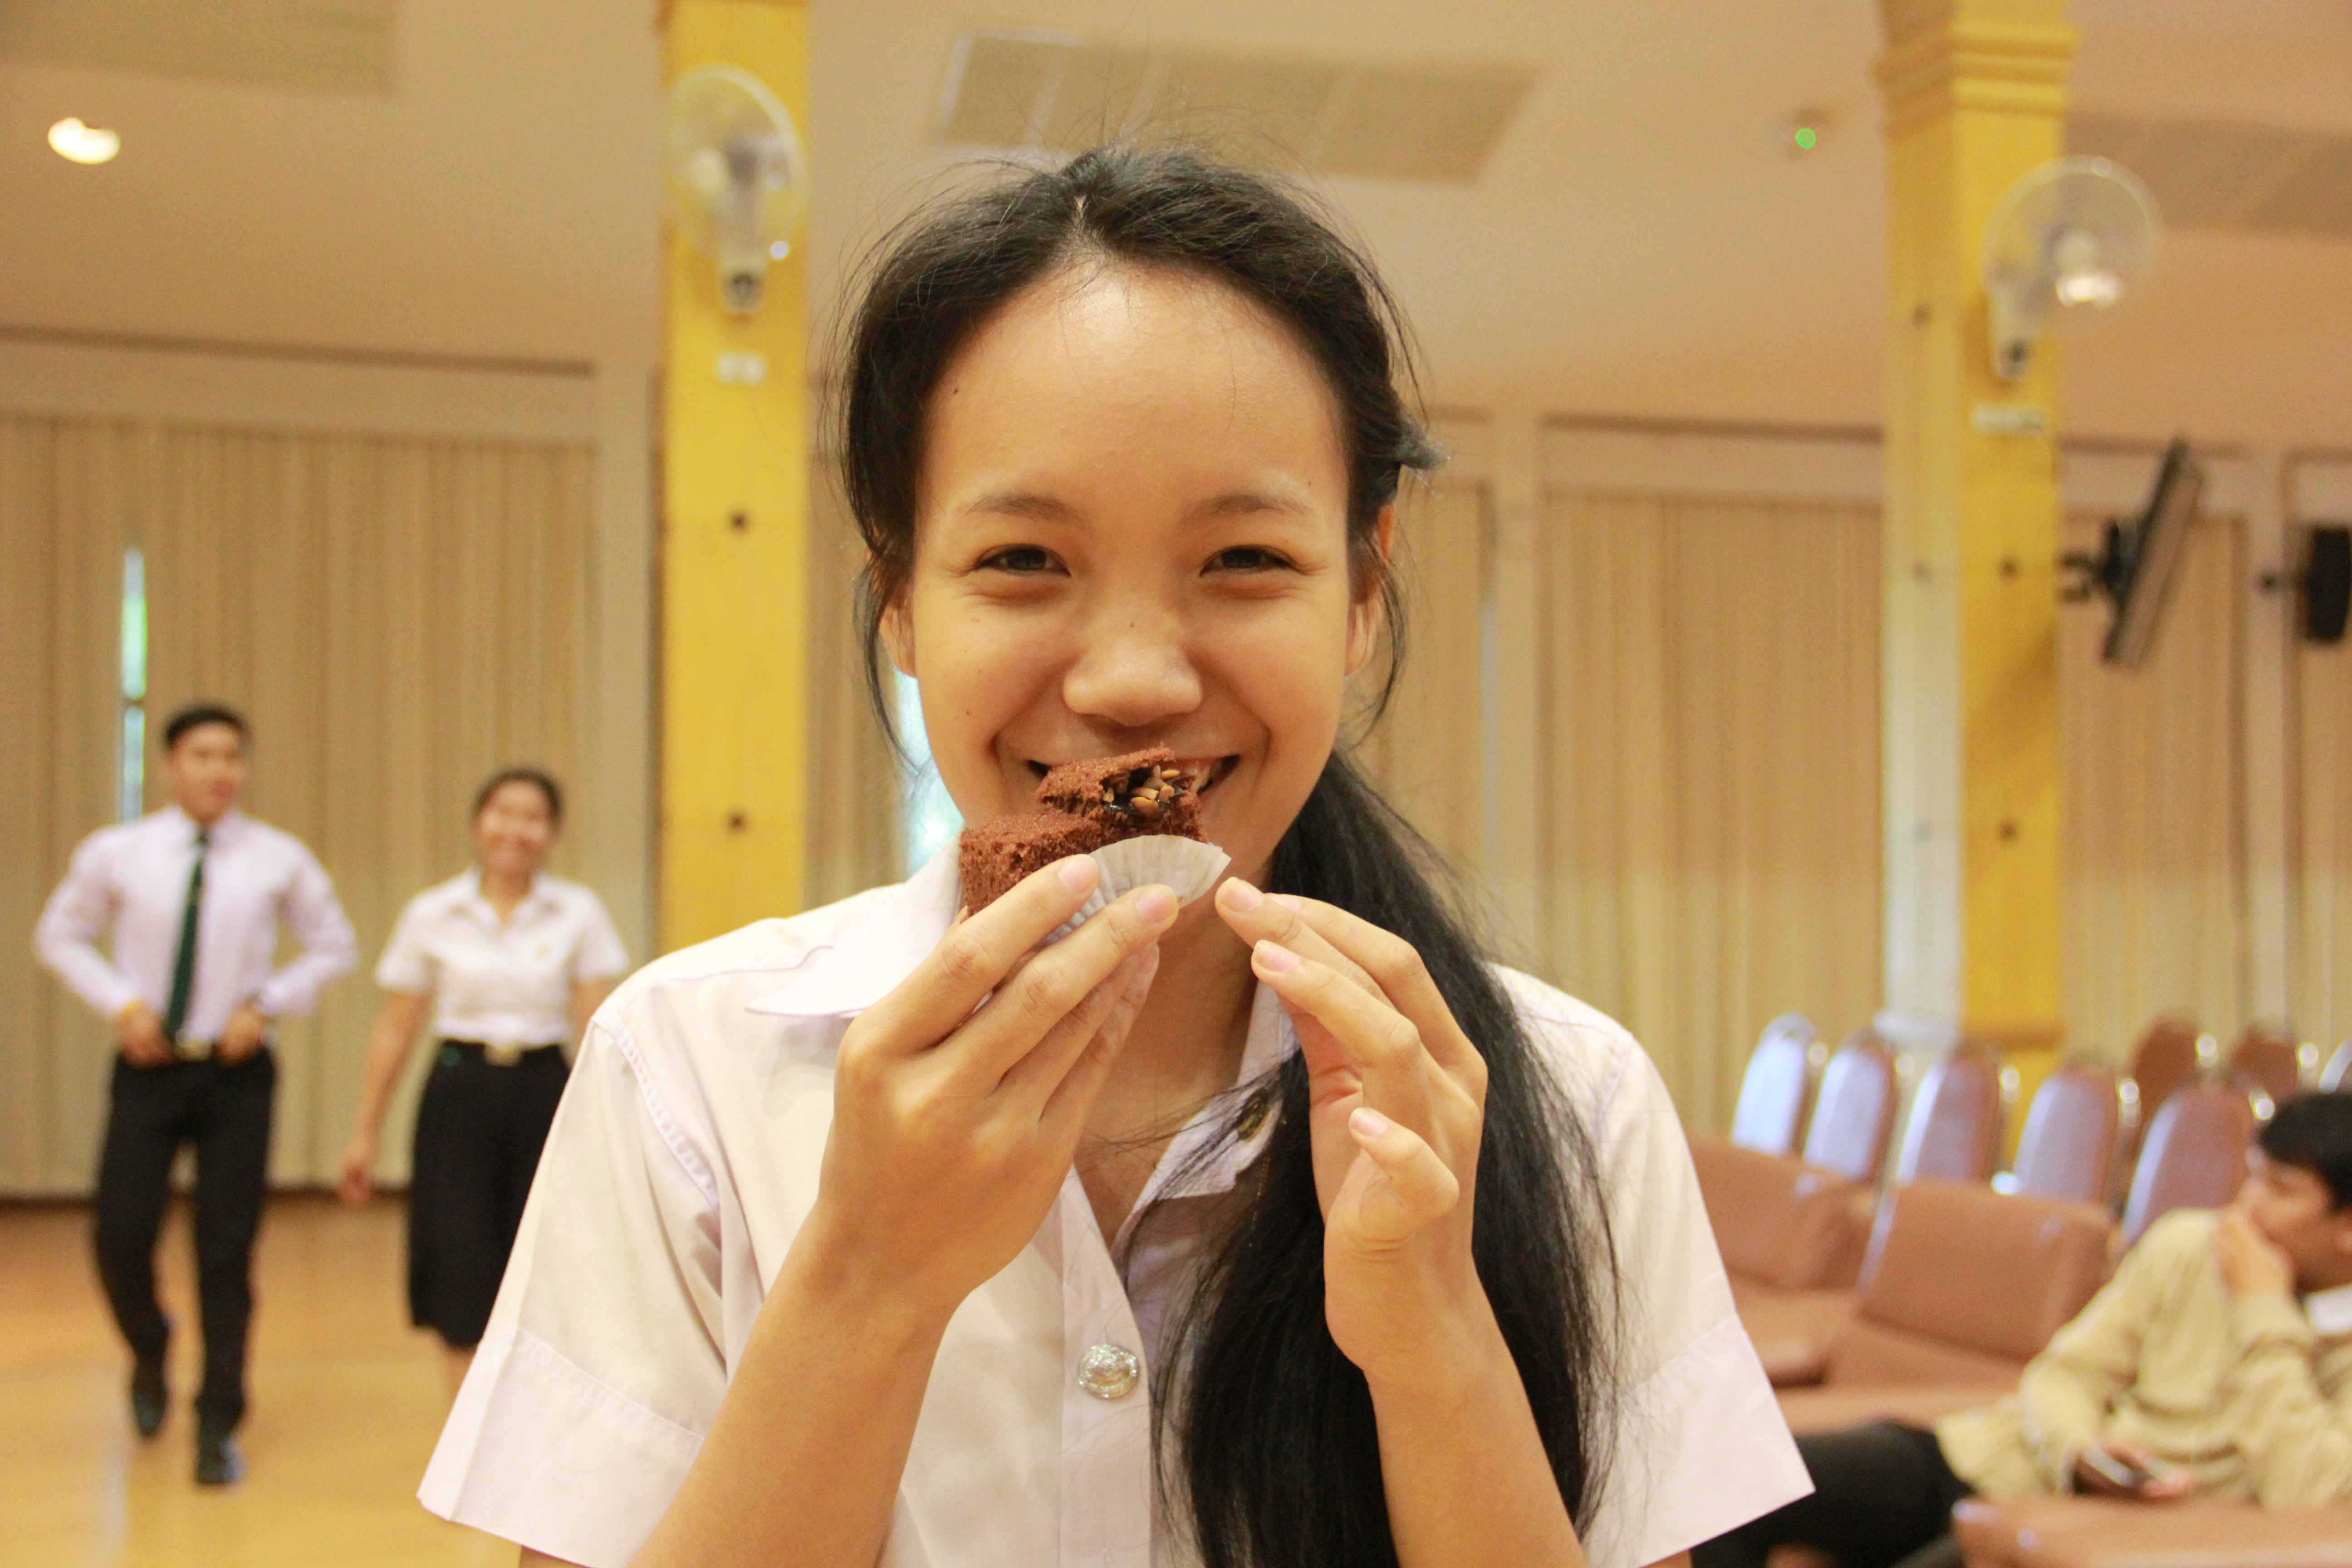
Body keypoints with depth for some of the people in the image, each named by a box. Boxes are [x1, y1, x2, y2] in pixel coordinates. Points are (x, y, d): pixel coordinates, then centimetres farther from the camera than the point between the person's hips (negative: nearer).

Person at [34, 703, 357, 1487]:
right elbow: (58, 936, 11)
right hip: (149, 1066, 1)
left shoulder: (280, 860, -1)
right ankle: (149, 1350, 31)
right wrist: (120, 1002, -4)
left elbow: (332, 946, 9)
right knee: (121, 1237, -4)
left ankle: (218, 1428, 14)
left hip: (236, 1069, 0)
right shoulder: (115, 854, -1)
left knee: (228, 1253, 2)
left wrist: (268, 1004, -6)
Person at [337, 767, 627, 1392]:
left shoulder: (579, 913, 1)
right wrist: (364, 1135, 7)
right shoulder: (432, 915, 1)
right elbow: (395, 1029, 6)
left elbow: (598, 1024, -1)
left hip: (543, 1094, 0)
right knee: (463, 1279, -4)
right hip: (460, 1097, 0)